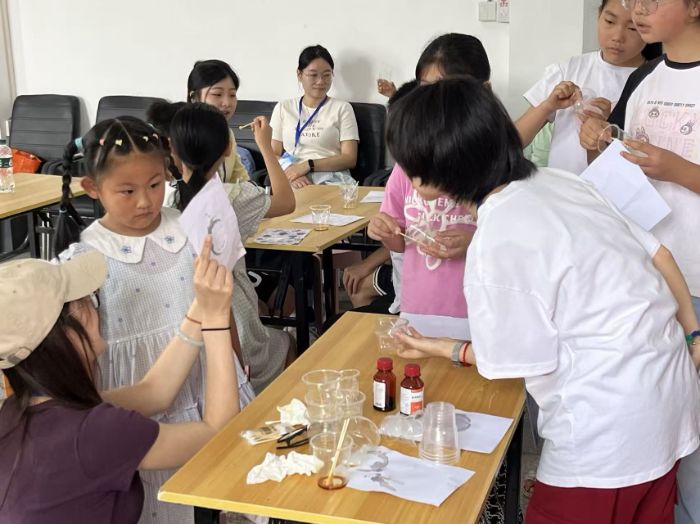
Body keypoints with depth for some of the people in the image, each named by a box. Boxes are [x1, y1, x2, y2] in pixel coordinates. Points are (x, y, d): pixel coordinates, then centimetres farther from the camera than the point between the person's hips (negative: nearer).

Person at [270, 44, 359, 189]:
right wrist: (290, 173, -12)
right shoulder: (283, 108, 17)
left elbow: (349, 159, 2)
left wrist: (307, 165, -10)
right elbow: (273, 155, 10)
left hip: (331, 179, 0)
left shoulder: (342, 108, 11)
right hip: (292, 181, 0)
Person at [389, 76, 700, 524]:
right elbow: (657, 253, 7)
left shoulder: (499, 242, -23)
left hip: (613, 424, -8)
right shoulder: (557, 181, 1)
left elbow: (525, 360, -13)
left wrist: (443, 349, 3)